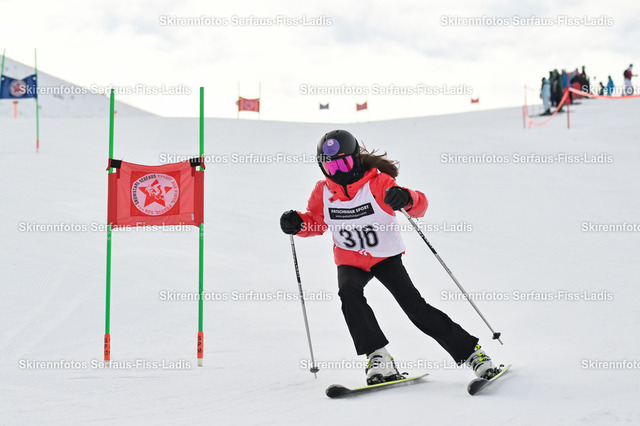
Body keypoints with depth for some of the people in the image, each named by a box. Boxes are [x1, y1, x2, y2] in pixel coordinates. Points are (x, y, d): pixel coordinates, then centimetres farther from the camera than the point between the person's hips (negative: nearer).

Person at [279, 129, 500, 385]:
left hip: (386, 257, -3)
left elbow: (420, 205, -26)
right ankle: (378, 358, -28)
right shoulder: (323, 192, -7)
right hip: (350, 261, 3)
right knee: (349, 292, -30)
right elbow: (316, 222, 10)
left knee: (414, 306, -13)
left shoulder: (377, 183, -19)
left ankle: (470, 352, -3)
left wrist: (405, 199, -51)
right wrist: (297, 223, -13)